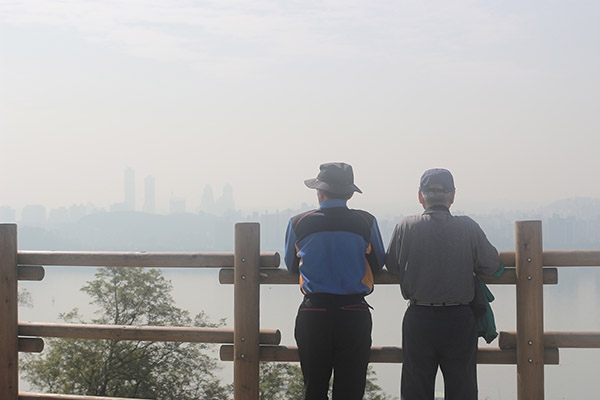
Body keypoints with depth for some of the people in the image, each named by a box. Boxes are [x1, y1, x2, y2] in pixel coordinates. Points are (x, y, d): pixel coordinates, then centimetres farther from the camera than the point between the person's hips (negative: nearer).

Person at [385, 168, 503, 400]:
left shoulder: (405, 227, -7)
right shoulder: (468, 228, -7)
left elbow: (391, 265, 4)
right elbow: (492, 266, -2)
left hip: (418, 320, 0)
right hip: (459, 320, 0)